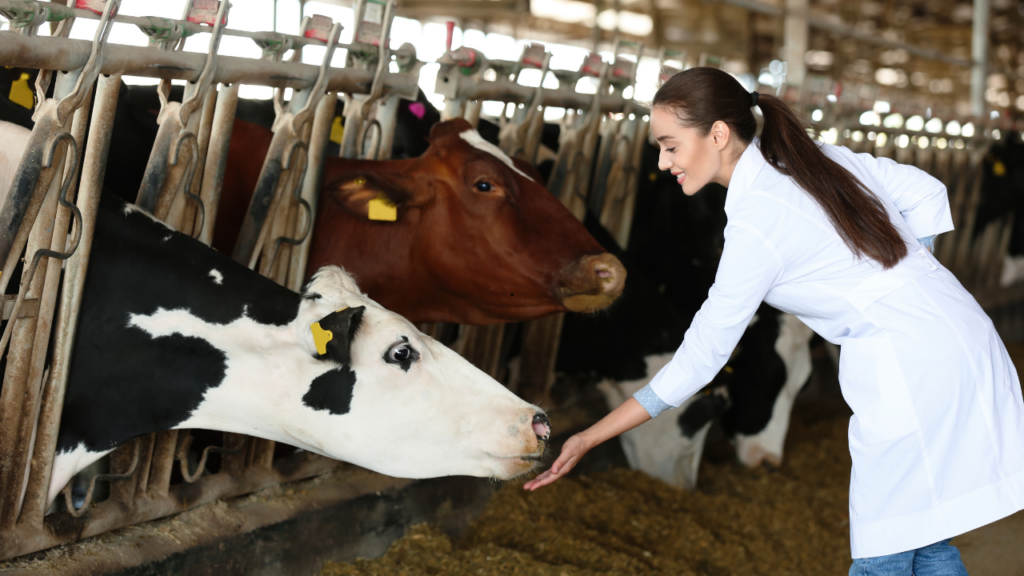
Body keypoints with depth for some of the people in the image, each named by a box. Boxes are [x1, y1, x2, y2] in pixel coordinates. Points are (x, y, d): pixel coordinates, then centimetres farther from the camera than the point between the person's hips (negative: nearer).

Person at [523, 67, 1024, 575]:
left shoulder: (757, 224, -16)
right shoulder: (816, 156, 7)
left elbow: (700, 360, -12)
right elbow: (927, 194, 13)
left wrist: (589, 438, -7)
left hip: (910, 370, -9)